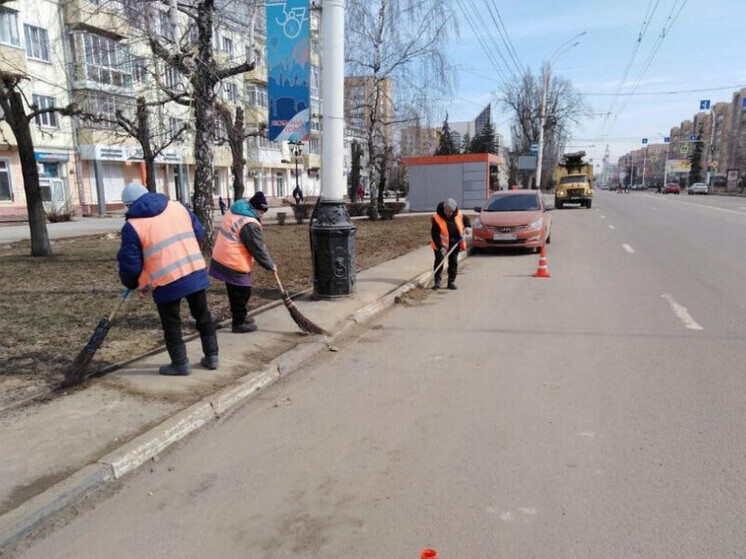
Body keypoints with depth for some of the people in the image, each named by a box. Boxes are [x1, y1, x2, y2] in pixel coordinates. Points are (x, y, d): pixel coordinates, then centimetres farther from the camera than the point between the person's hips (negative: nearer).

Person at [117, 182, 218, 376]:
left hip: (166, 281, -4)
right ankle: (211, 356, 26)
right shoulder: (177, 207, 8)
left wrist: (131, 283, 15)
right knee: (203, 316, 19)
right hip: (196, 272, 5)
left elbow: (130, 263, -4)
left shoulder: (133, 226, -5)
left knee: (172, 325, 13)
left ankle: (181, 364, 21)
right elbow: (199, 233, 16)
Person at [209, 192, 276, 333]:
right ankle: (239, 324, 14)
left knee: (235, 292, 20)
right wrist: (270, 265, -4)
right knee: (242, 293, 4)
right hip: (234, 264, -10)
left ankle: (239, 318, 33)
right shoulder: (250, 225, -22)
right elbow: (258, 249, -17)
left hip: (222, 259, 10)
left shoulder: (233, 211, 7)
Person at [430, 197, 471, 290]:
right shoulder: (436, 218, -19)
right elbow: (434, 234, -19)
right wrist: (440, 247, -25)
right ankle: (437, 282, 2)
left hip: (455, 243, 4)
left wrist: (467, 227, -6)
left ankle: (451, 282, 15)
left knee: (454, 262, 6)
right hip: (441, 244, -3)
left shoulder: (459, 215, -6)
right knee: (439, 261, -6)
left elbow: (466, 219, 16)